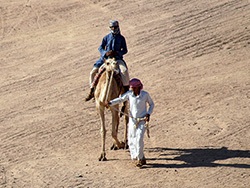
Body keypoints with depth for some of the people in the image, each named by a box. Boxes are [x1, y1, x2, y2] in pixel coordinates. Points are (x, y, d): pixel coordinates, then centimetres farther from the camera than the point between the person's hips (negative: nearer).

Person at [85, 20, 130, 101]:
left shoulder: (121, 38, 2)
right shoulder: (107, 37, 6)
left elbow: (125, 50, 2)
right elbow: (100, 48, 4)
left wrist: (117, 53, -17)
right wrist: (105, 53, -16)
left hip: (117, 58, -2)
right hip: (106, 58, 2)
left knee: (124, 71, -30)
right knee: (93, 72, -7)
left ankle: (126, 91, -15)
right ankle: (91, 92, 7)